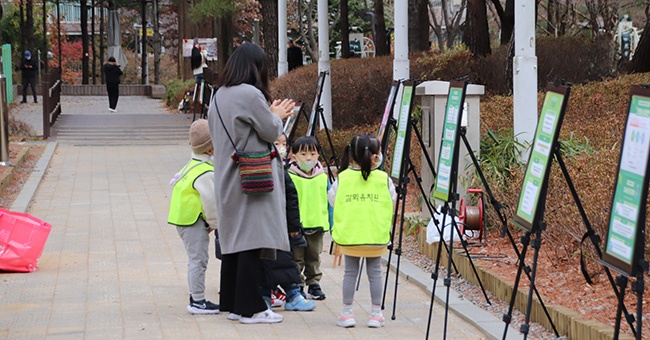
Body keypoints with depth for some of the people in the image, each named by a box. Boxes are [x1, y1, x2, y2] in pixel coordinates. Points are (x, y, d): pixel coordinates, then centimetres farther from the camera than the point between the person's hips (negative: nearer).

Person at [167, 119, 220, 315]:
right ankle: (197, 302, -5)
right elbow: (210, 201, -20)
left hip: (185, 218, 11)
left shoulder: (194, 165, 14)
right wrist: (214, 223, -5)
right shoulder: (206, 173, -20)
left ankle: (196, 297, 25)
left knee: (196, 260, 17)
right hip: (193, 220, -11)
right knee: (198, 259, -7)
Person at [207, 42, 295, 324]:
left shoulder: (219, 95, 12)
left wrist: (273, 114, 20)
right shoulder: (251, 94, -15)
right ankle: (250, 307, -4)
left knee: (234, 239, 12)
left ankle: (232, 303, 17)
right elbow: (271, 132, -10)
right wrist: (277, 115, 10)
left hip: (228, 181, 9)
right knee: (253, 240, -6)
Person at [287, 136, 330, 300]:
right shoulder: (289, 177, -10)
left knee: (314, 258, 13)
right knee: (297, 259, 3)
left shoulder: (323, 177, 4)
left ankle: (314, 284, 22)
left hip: (317, 225, 4)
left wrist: (331, 224, 12)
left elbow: (328, 201, 13)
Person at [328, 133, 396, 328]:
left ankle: (347, 312, 10)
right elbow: (392, 203, 5)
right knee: (375, 272, 9)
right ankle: (376, 313, 11)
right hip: (377, 236, -1)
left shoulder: (342, 178, -3)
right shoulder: (384, 179, -5)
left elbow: (332, 200, 6)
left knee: (350, 272, 9)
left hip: (349, 235, 1)